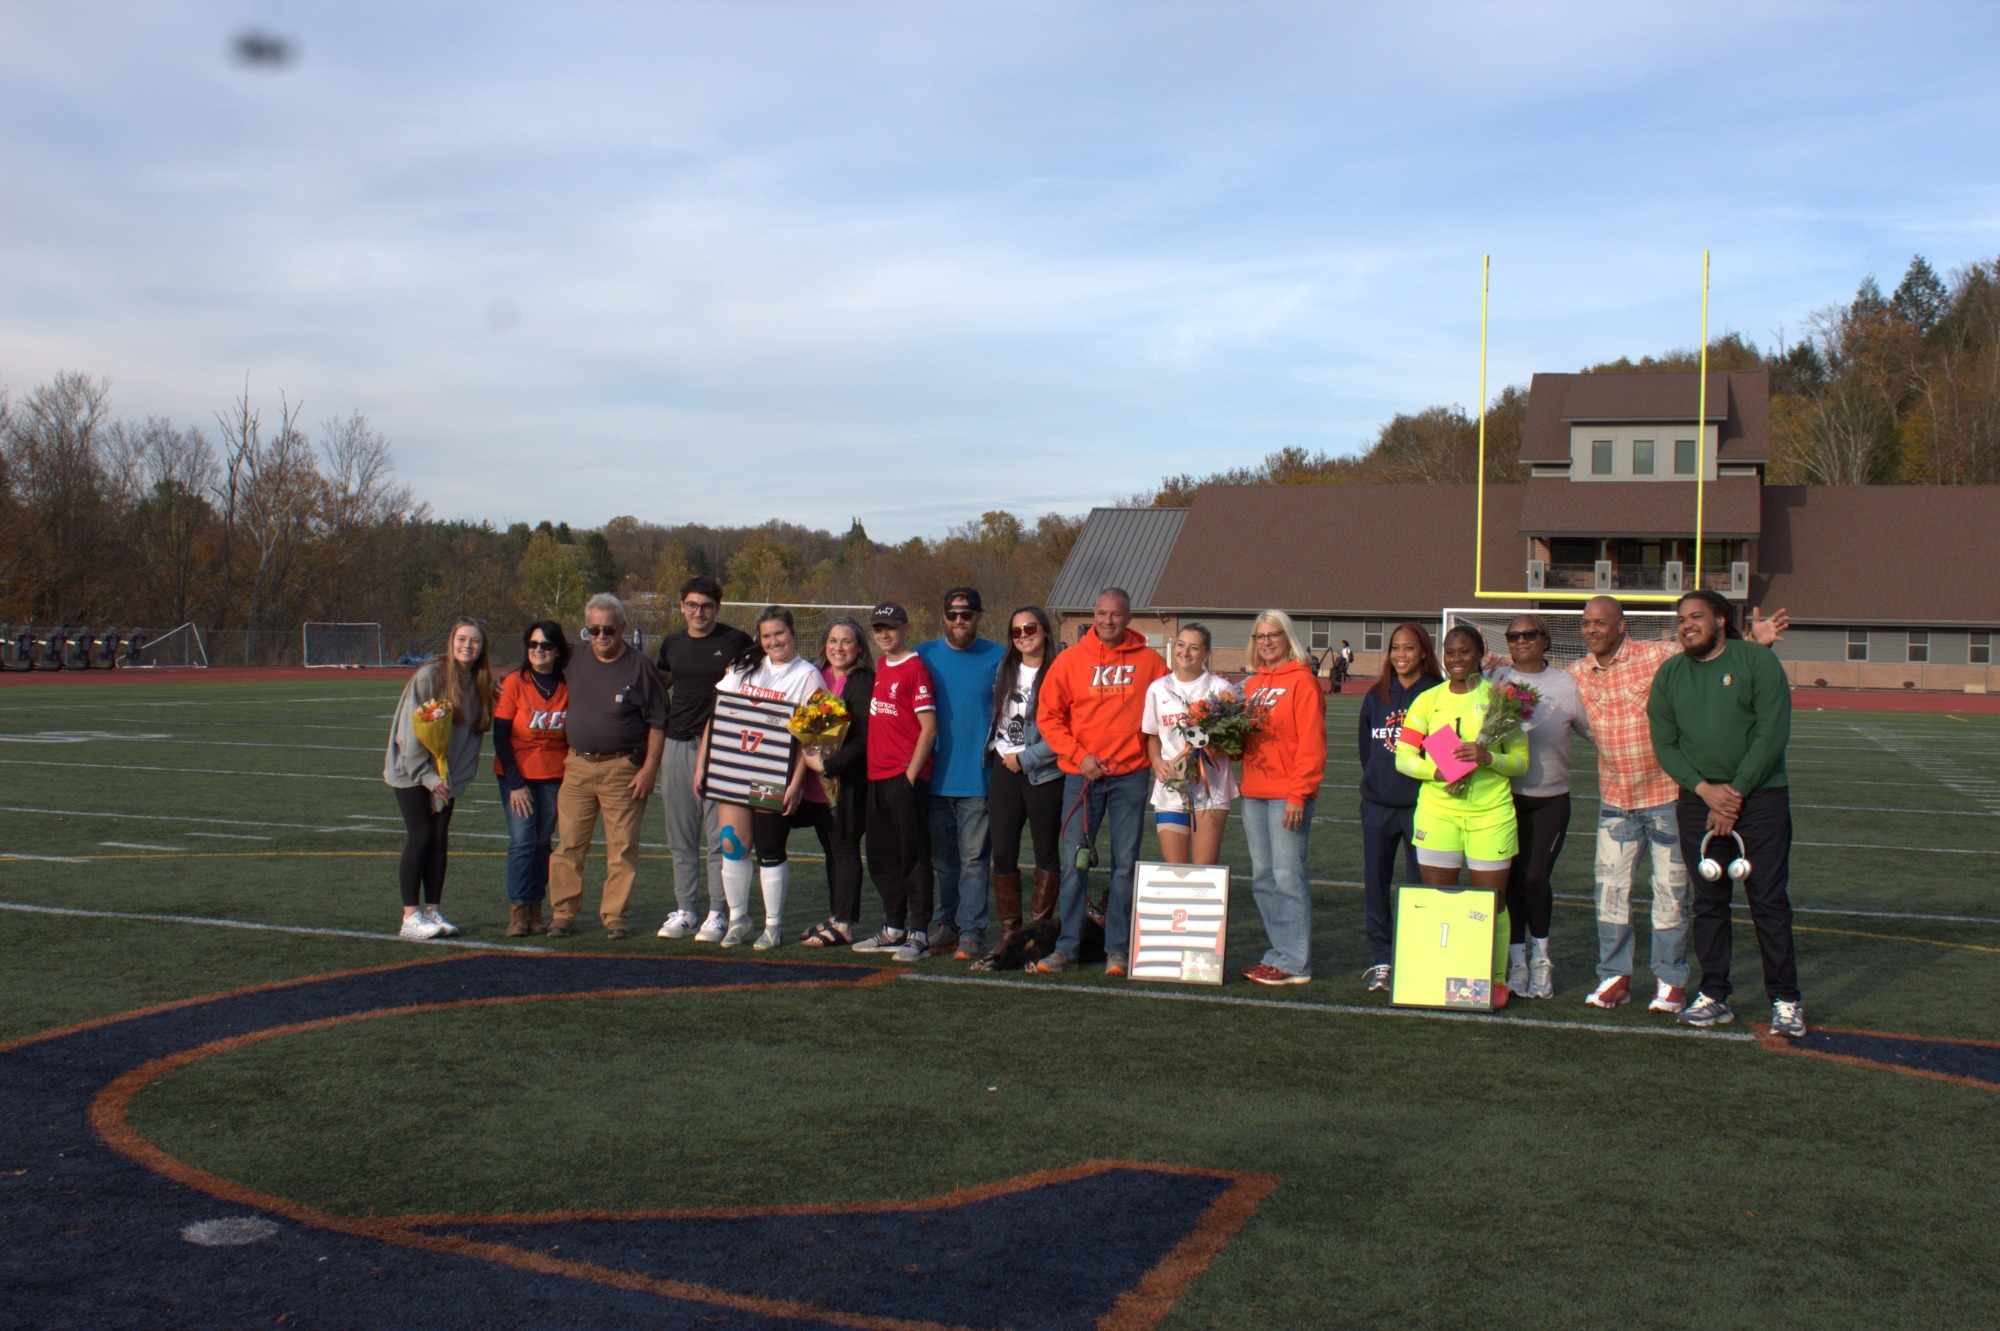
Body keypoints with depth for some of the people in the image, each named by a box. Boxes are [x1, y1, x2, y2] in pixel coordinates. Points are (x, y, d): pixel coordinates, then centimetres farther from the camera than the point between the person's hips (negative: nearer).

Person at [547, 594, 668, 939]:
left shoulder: (639, 667, -1)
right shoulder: (575, 664, 11)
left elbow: (657, 722, -2)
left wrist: (649, 768, -8)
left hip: (623, 769, -4)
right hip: (577, 766, 4)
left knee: (622, 846, -1)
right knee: (568, 845, 3)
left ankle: (614, 916, 8)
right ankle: (563, 914, 11)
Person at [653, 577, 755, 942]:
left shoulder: (736, 642, -2)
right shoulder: (672, 644, 12)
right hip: (677, 745, 5)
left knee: (719, 835, -4)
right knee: (681, 836, 9)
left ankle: (718, 913, 2)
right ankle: (683, 910, 17)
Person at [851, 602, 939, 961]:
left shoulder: (916, 669, -10)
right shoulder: (880, 668, 15)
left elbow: (929, 728, -14)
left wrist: (910, 775, -17)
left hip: (906, 776, -9)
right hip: (877, 776, 9)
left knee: (913, 854, -4)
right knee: (881, 857, 14)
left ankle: (919, 934, 1)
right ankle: (894, 928, 25)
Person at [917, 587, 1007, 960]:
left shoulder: (998, 657, 1)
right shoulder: (925, 655, 8)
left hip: (978, 776, -3)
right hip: (935, 776, 3)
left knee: (974, 858, -1)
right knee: (941, 858, 11)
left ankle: (971, 932, 2)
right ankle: (945, 924, 21)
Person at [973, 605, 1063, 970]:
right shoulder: (1005, 670, 12)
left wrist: (1025, 757, -10)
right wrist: (1002, 750, 9)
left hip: (1044, 772, -5)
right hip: (1005, 769, 6)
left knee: (1046, 851, 6)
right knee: (1002, 852, 1)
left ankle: (1039, 925, 14)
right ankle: (1009, 936, 6)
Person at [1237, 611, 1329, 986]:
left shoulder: (1302, 681, -6)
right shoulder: (1252, 684, 17)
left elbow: (1312, 744, -12)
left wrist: (1298, 794, -17)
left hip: (1287, 796, -8)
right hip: (1253, 793, 8)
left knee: (1288, 876, -6)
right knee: (1262, 877, 10)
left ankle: (1294, 962, -1)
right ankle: (1280, 951, 18)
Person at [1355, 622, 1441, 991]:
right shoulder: (1376, 697, 10)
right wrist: (1374, 783, 12)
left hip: (1420, 804, -4)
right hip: (1378, 805, 4)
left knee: (1420, 884, 2)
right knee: (1375, 884, 6)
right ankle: (1380, 961, 14)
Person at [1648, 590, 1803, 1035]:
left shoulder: (1757, 660, -2)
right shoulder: (1669, 674, 10)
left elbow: (1772, 733, -8)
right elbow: (1664, 744, 7)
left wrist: (1736, 792, -12)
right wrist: (1705, 789, -8)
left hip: (1760, 796, -4)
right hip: (1697, 800, 4)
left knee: (1768, 901, -3)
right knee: (1708, 902, 6)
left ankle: (1785, 1000, 6)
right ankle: (1714, 996, 14)